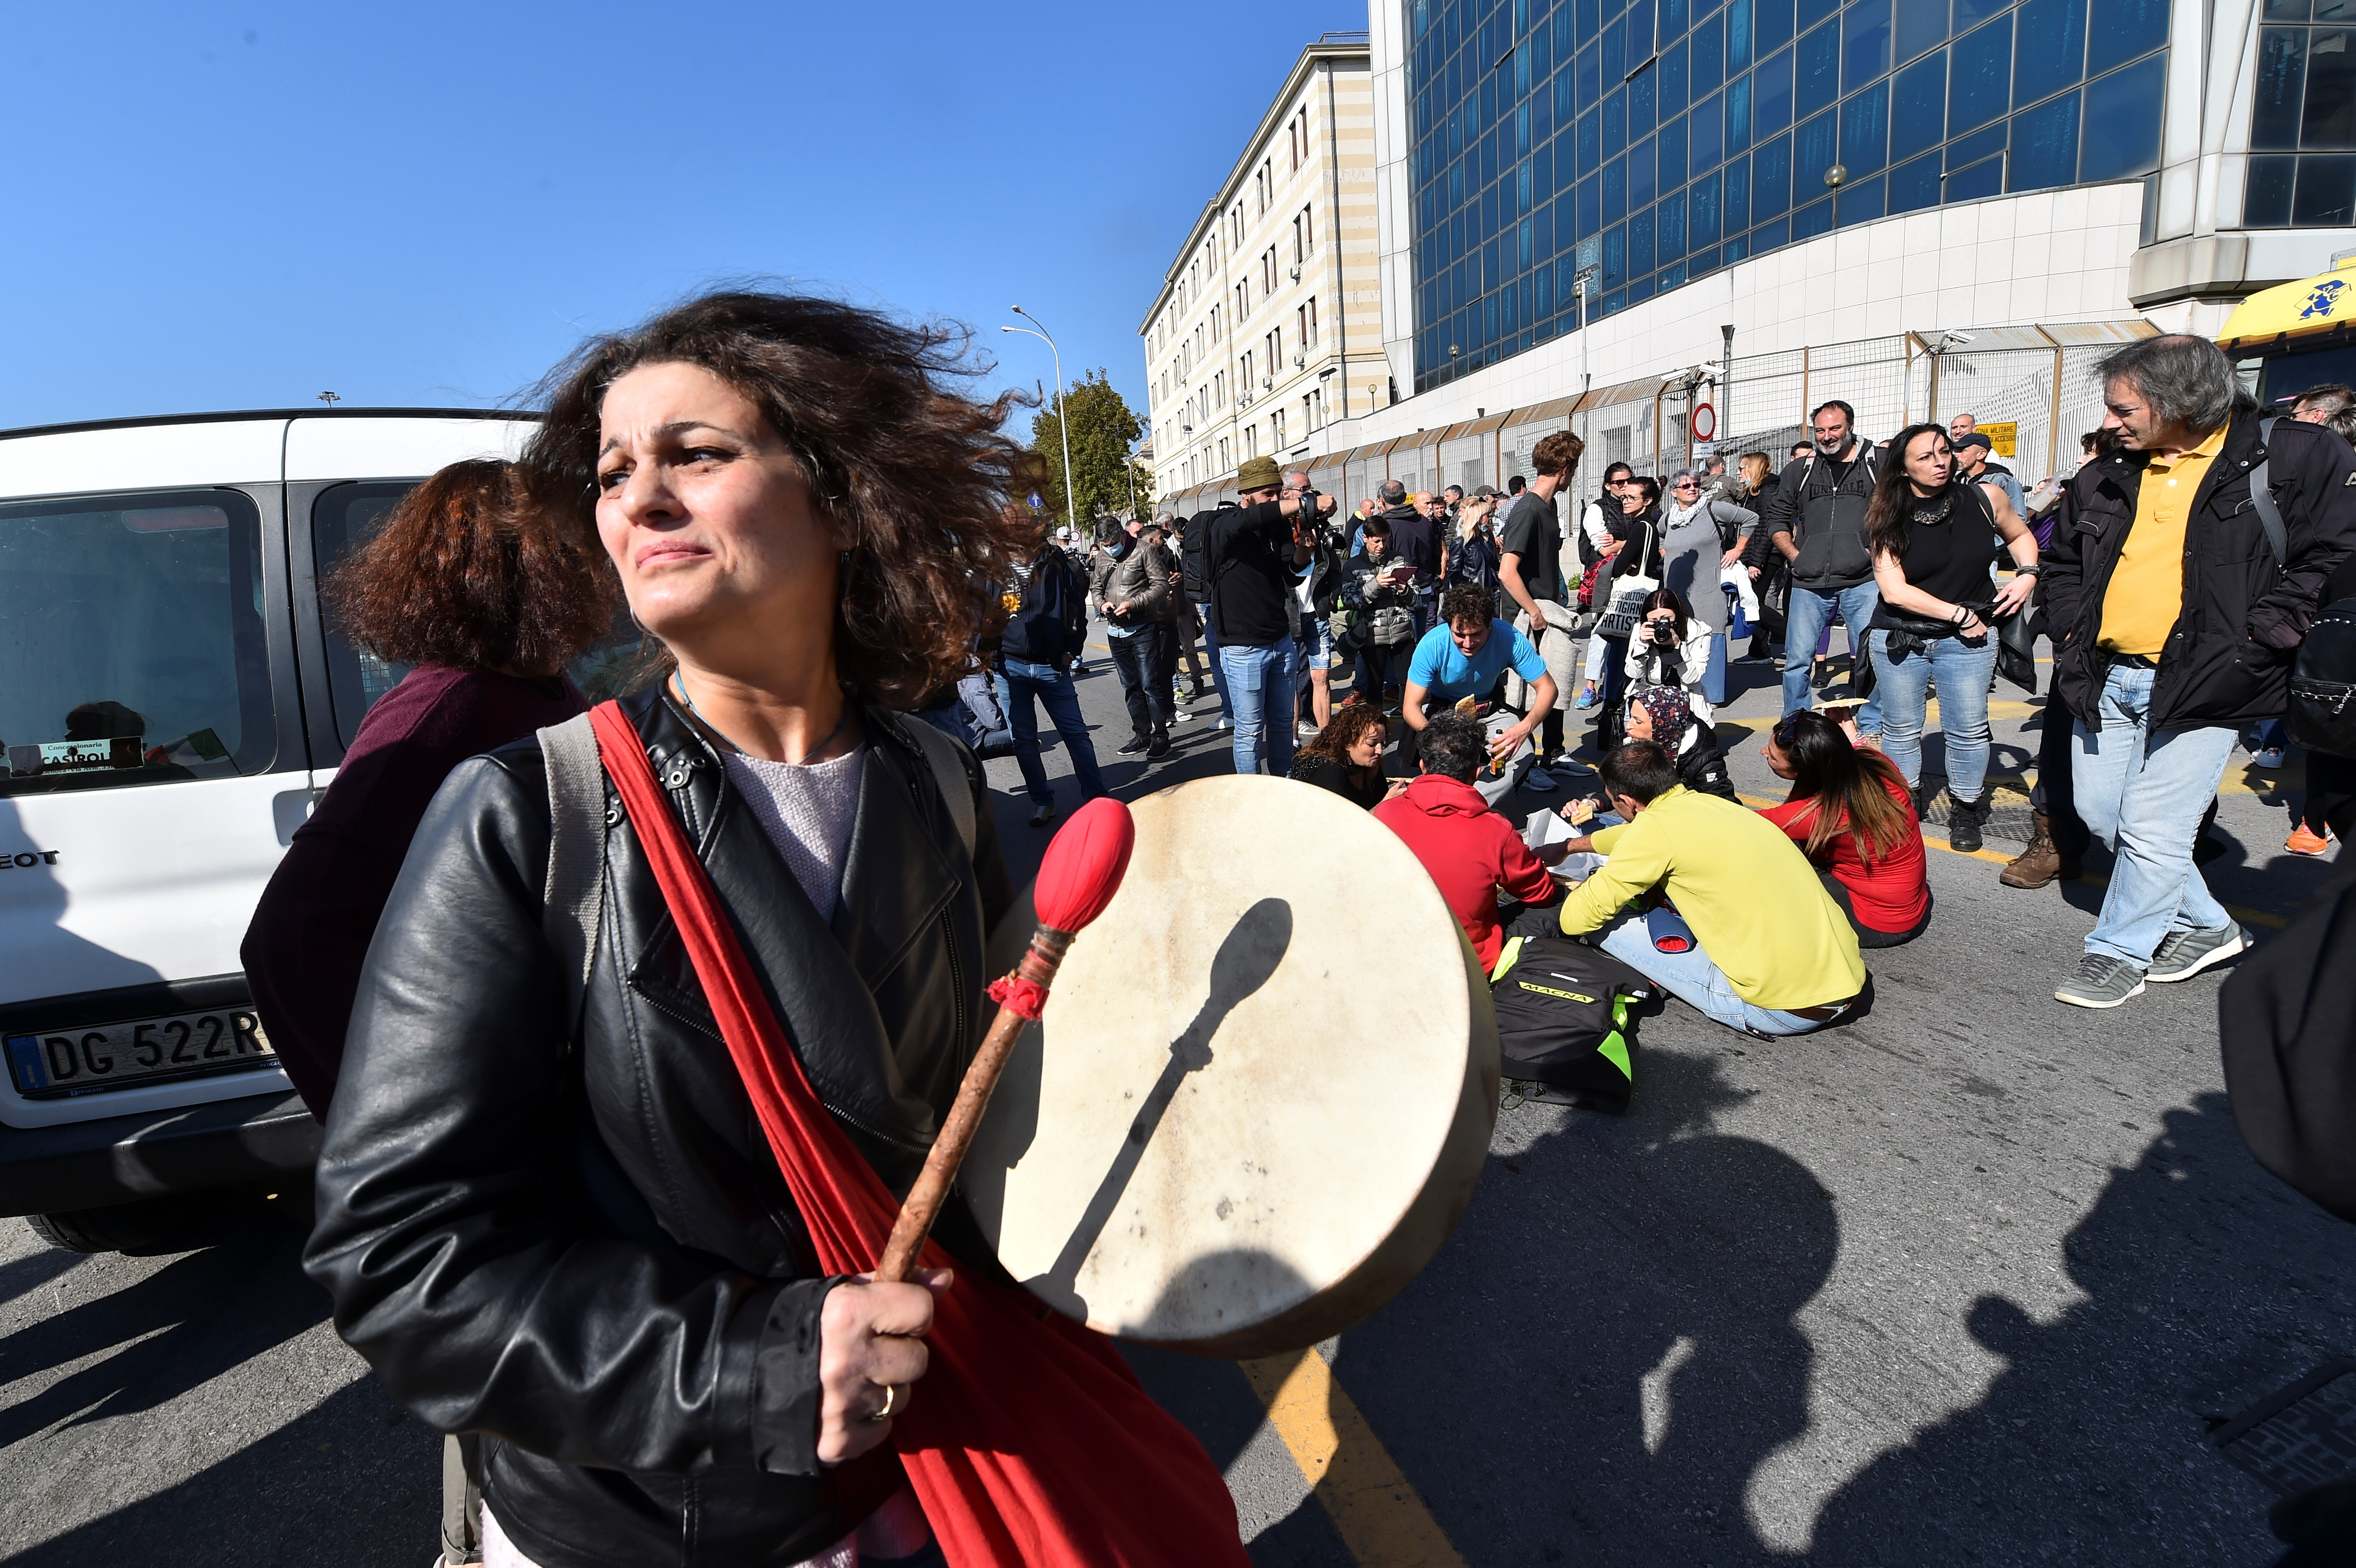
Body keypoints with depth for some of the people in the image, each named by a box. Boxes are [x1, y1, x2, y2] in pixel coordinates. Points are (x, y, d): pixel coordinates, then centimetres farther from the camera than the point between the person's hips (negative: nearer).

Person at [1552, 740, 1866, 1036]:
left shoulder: (1653, 827, -13)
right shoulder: (1705, 803, 10)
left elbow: (1575, 920, -10)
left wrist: (1586, 890, 13)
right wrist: (1569, 847, 45)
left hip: (1788, 1010, -8)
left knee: (1605, 923, -3)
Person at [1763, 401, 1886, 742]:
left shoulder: (1880, 464, 4)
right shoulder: (1799, 471, 13)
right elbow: (1777, 516, 20)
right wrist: (1794, 554, 7)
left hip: (1863, 582, -2)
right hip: (1809, 584, 2)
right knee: (1797, 660, 5)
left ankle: (1871, 730, 13)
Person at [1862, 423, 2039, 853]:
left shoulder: (1984, 499, -4)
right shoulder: (1889, 520, -8)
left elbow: (2020, 535, 17)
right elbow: (1894, 591, -13)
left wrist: (2027, 574, -1)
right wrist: (1958, 614, -13)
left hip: (1967, 639, 1)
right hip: (1898, 639, 0)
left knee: (1968, 729, 0)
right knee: (1901, 729, 8)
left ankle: (1966, 811, 18)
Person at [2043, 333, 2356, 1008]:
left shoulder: (2297, 456, -5)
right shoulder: (2104, 478, 9)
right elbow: (2063, 561, 23)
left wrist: (2253, 643, -13)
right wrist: (2073, 634, 10)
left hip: (2202, 684, -6)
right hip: (2106, 678, 6)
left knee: (2151, 824, -4)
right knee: (2099, 811, 11)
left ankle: (2119, 952, 15)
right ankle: (2208, 926, 31)